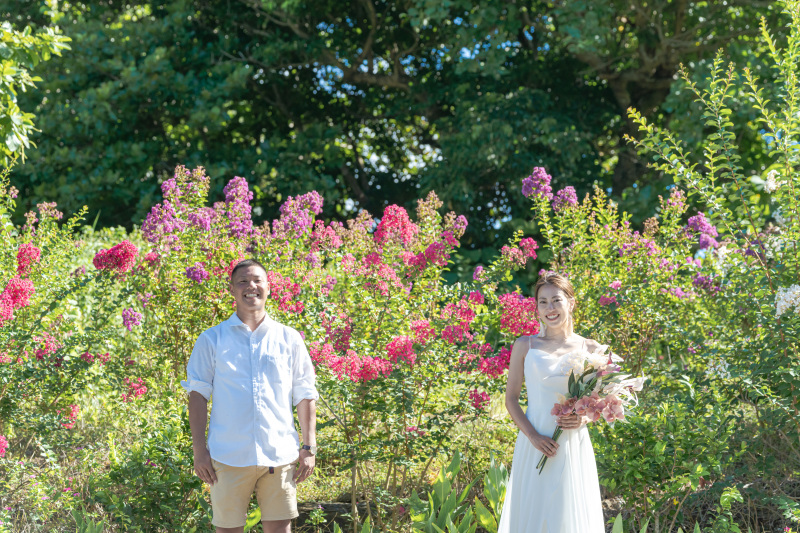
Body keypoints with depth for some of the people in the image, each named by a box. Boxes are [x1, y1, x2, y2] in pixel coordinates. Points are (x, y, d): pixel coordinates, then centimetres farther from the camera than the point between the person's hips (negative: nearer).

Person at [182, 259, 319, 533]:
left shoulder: (289, 339, 10)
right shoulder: (212, 340, 6)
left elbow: (305, 396, 11)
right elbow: (198, 394, 5)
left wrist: (309, 448, 5)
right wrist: (199, 449, -3)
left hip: (280, 456, 1)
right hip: (229, 456, -1)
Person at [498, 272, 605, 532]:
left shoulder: (590, 349, 6)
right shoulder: (525, 346, 4)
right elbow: (511, 398, 3)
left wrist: (584, 418, -9)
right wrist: (533, 436, -11)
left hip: (574, 446, 0)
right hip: (535, 445, 0)